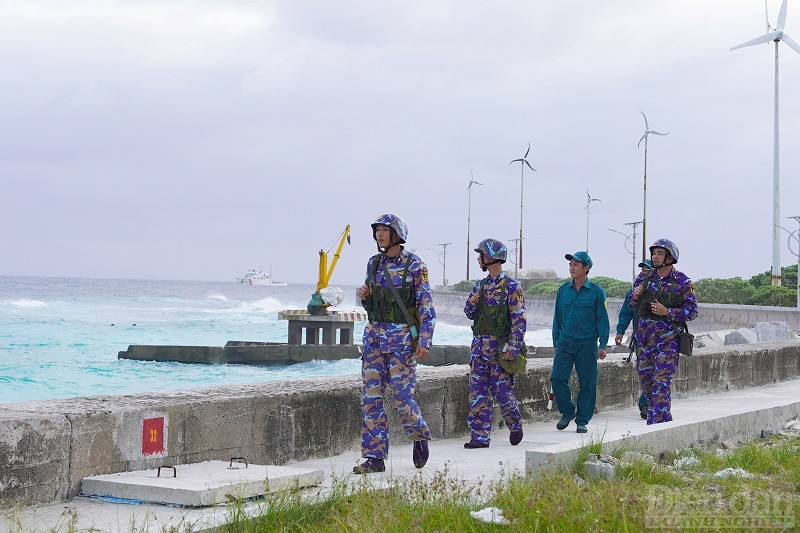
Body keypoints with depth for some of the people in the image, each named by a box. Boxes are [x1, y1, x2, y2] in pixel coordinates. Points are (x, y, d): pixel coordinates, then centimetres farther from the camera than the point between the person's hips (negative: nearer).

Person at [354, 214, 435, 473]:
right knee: (371, 396, -1)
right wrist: (364, 295, -2)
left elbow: (426, 305, -8)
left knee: (401, 395, -5)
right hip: (374, 334, 5)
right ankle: (374, 457, 2)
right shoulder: (373, 263, 11)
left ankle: (420, 436, 24)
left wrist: (424, 340, -15)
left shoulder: (414, 265, -6)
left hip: (402, 337, -5)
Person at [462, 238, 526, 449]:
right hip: (479, 345, 6)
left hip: (500, 347, -6)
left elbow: (519, 319, -11)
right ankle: (480, 436, 3)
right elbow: (470, 314, 21)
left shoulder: (511, 286, -7)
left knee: (502, 390, -1)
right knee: (478, 392, 1)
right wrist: (471, 303, -2)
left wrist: (513, 347, -18)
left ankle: (515, 426, 23)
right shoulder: (480, 285, 14)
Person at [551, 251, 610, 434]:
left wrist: (603, 345, -3)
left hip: (587, 345, -2)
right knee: (557, 378, -10)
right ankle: (568, 411, 10)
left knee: (587, 383, 2)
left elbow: (602, 319, 1)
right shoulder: (563, 290, 7)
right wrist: (556, 343, 12)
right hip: (565, 343, 2)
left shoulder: (596, 291, -2)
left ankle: (582, 420, 13)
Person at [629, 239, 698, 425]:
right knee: (646, 381, 11)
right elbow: (631, 304, 19)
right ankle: (665, 420, 27)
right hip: (644, 337, 6)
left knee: (661, 383, -12)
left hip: (667, 340, -6)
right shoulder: (644, 278, 10)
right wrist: (635, 296, -5)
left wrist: (667, 312, -18)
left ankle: (657, 424, -12)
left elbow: (692, 311, -6)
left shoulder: (683, 282, -4)